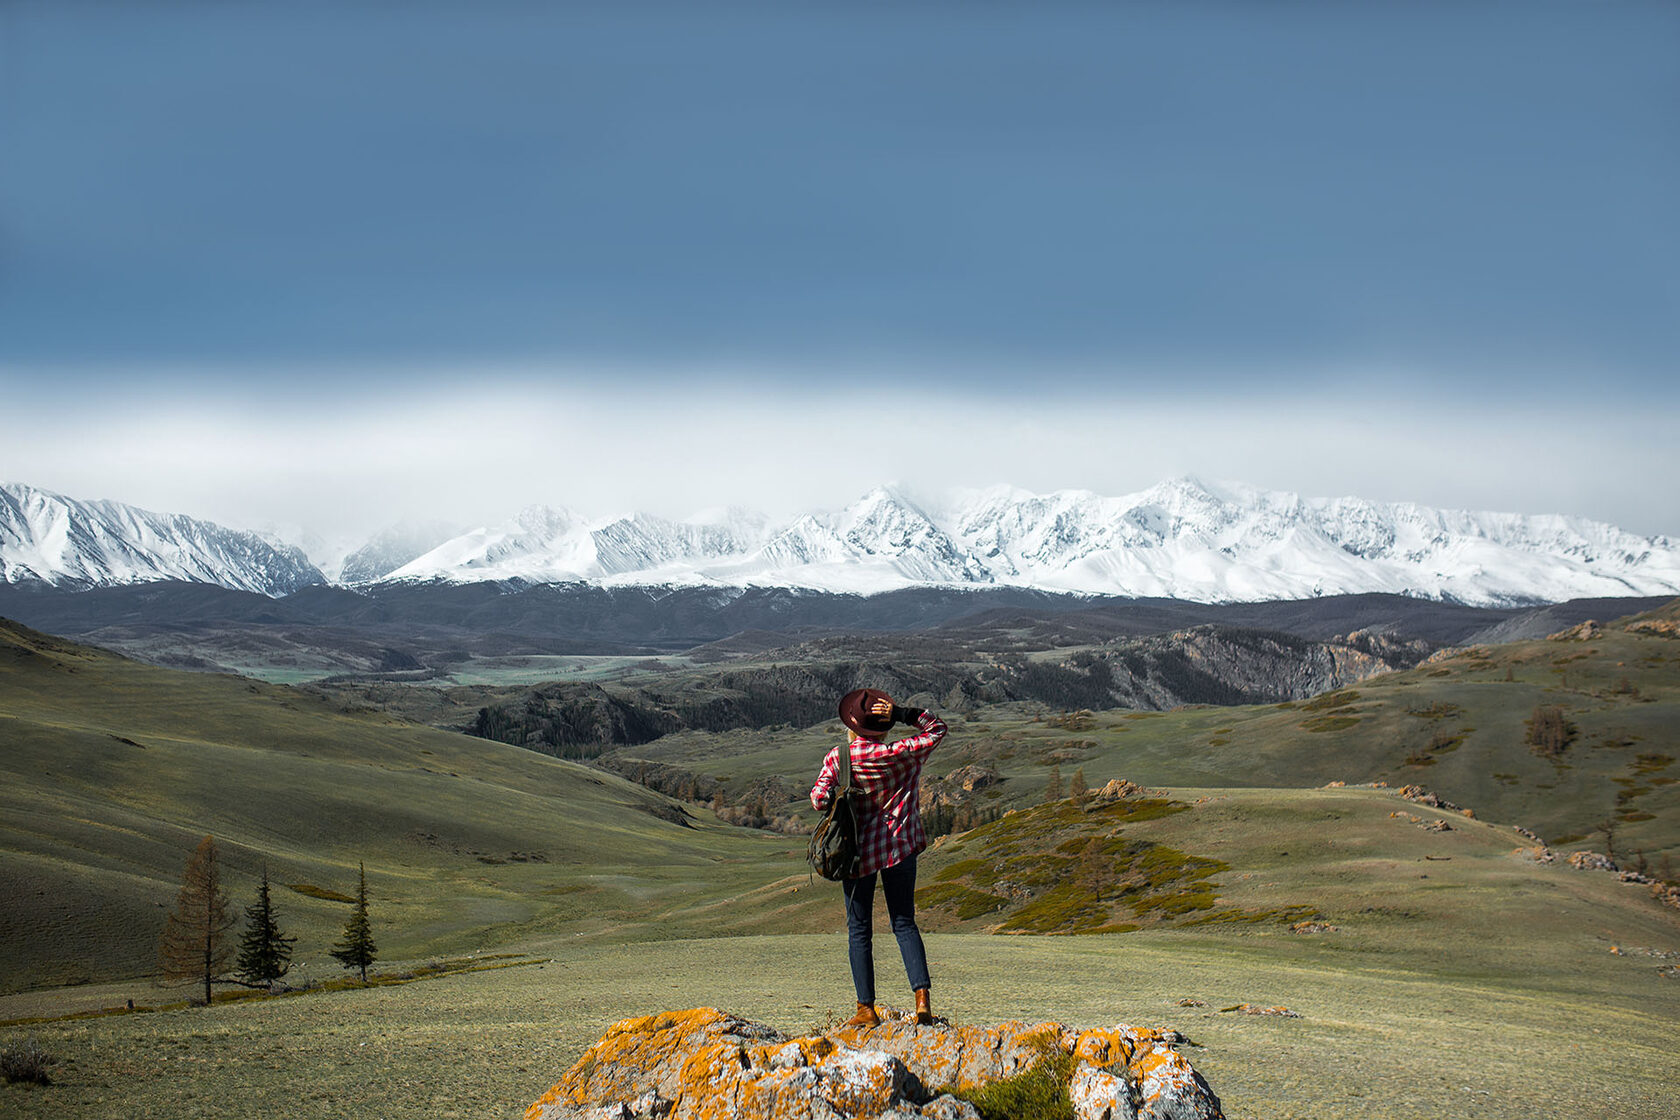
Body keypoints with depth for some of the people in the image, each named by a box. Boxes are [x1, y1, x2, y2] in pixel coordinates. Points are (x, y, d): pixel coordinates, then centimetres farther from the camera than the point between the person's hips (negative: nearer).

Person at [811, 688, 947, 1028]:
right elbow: (937, 728, 4)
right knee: (904, 923, 10)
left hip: (859, 849, -1)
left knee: (859, 930, 9)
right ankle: (922, 997, -5)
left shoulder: (838, 757, -10)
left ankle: (866, 1009, 8)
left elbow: (819, 799, -18)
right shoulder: (901, 754, -9)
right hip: (900, 847, 1)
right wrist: (901, 714, -7)